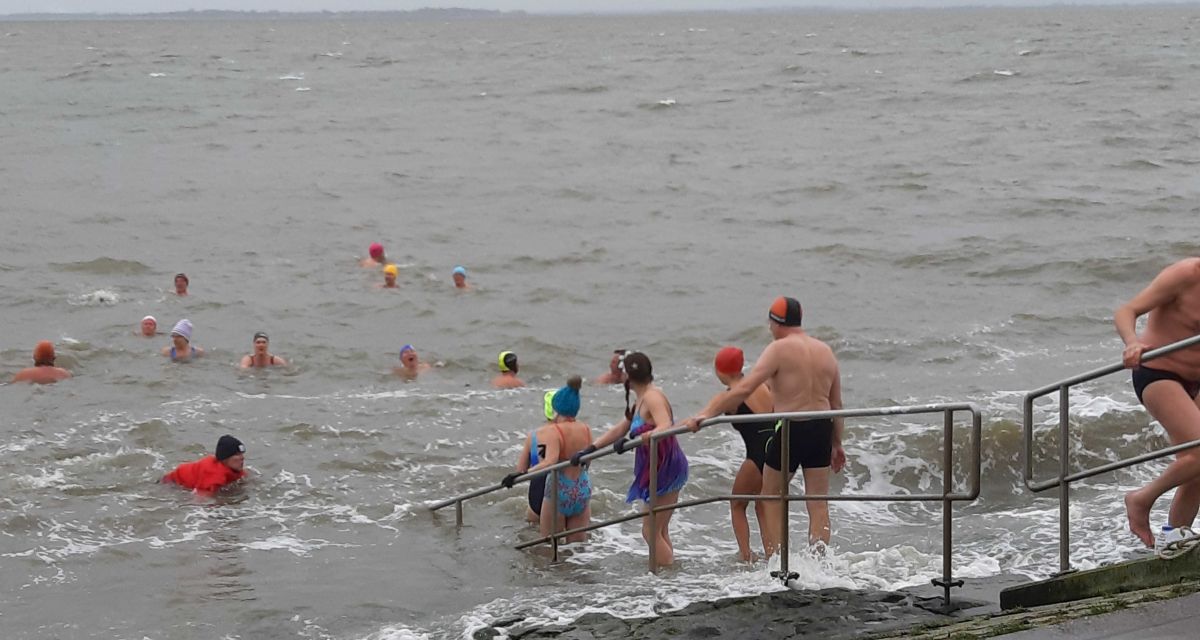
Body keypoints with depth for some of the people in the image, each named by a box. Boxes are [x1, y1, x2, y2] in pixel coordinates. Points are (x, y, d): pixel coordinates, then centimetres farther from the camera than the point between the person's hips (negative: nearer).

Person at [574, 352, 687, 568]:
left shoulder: (653, 397, -17)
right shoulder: (641, 401, 14)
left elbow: (665, 427, -33)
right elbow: (619, 430, 22)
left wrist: (635, 441, -40)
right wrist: (589, 450, 20)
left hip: (667, 469, -10)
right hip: (658, 470, 10)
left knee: (651, 532, -7)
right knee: (659, 532, 16)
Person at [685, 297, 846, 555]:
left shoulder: (779, 349, -9)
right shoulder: (825, 350, 10)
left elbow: (744, 388, -19)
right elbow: (836, 403, 15)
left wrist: (707, 414, -23)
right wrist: (837, 444, 25)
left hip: (790, 429, -5)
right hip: (821, 428, 5)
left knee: (772, 498, 12)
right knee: (818, 503, 9)